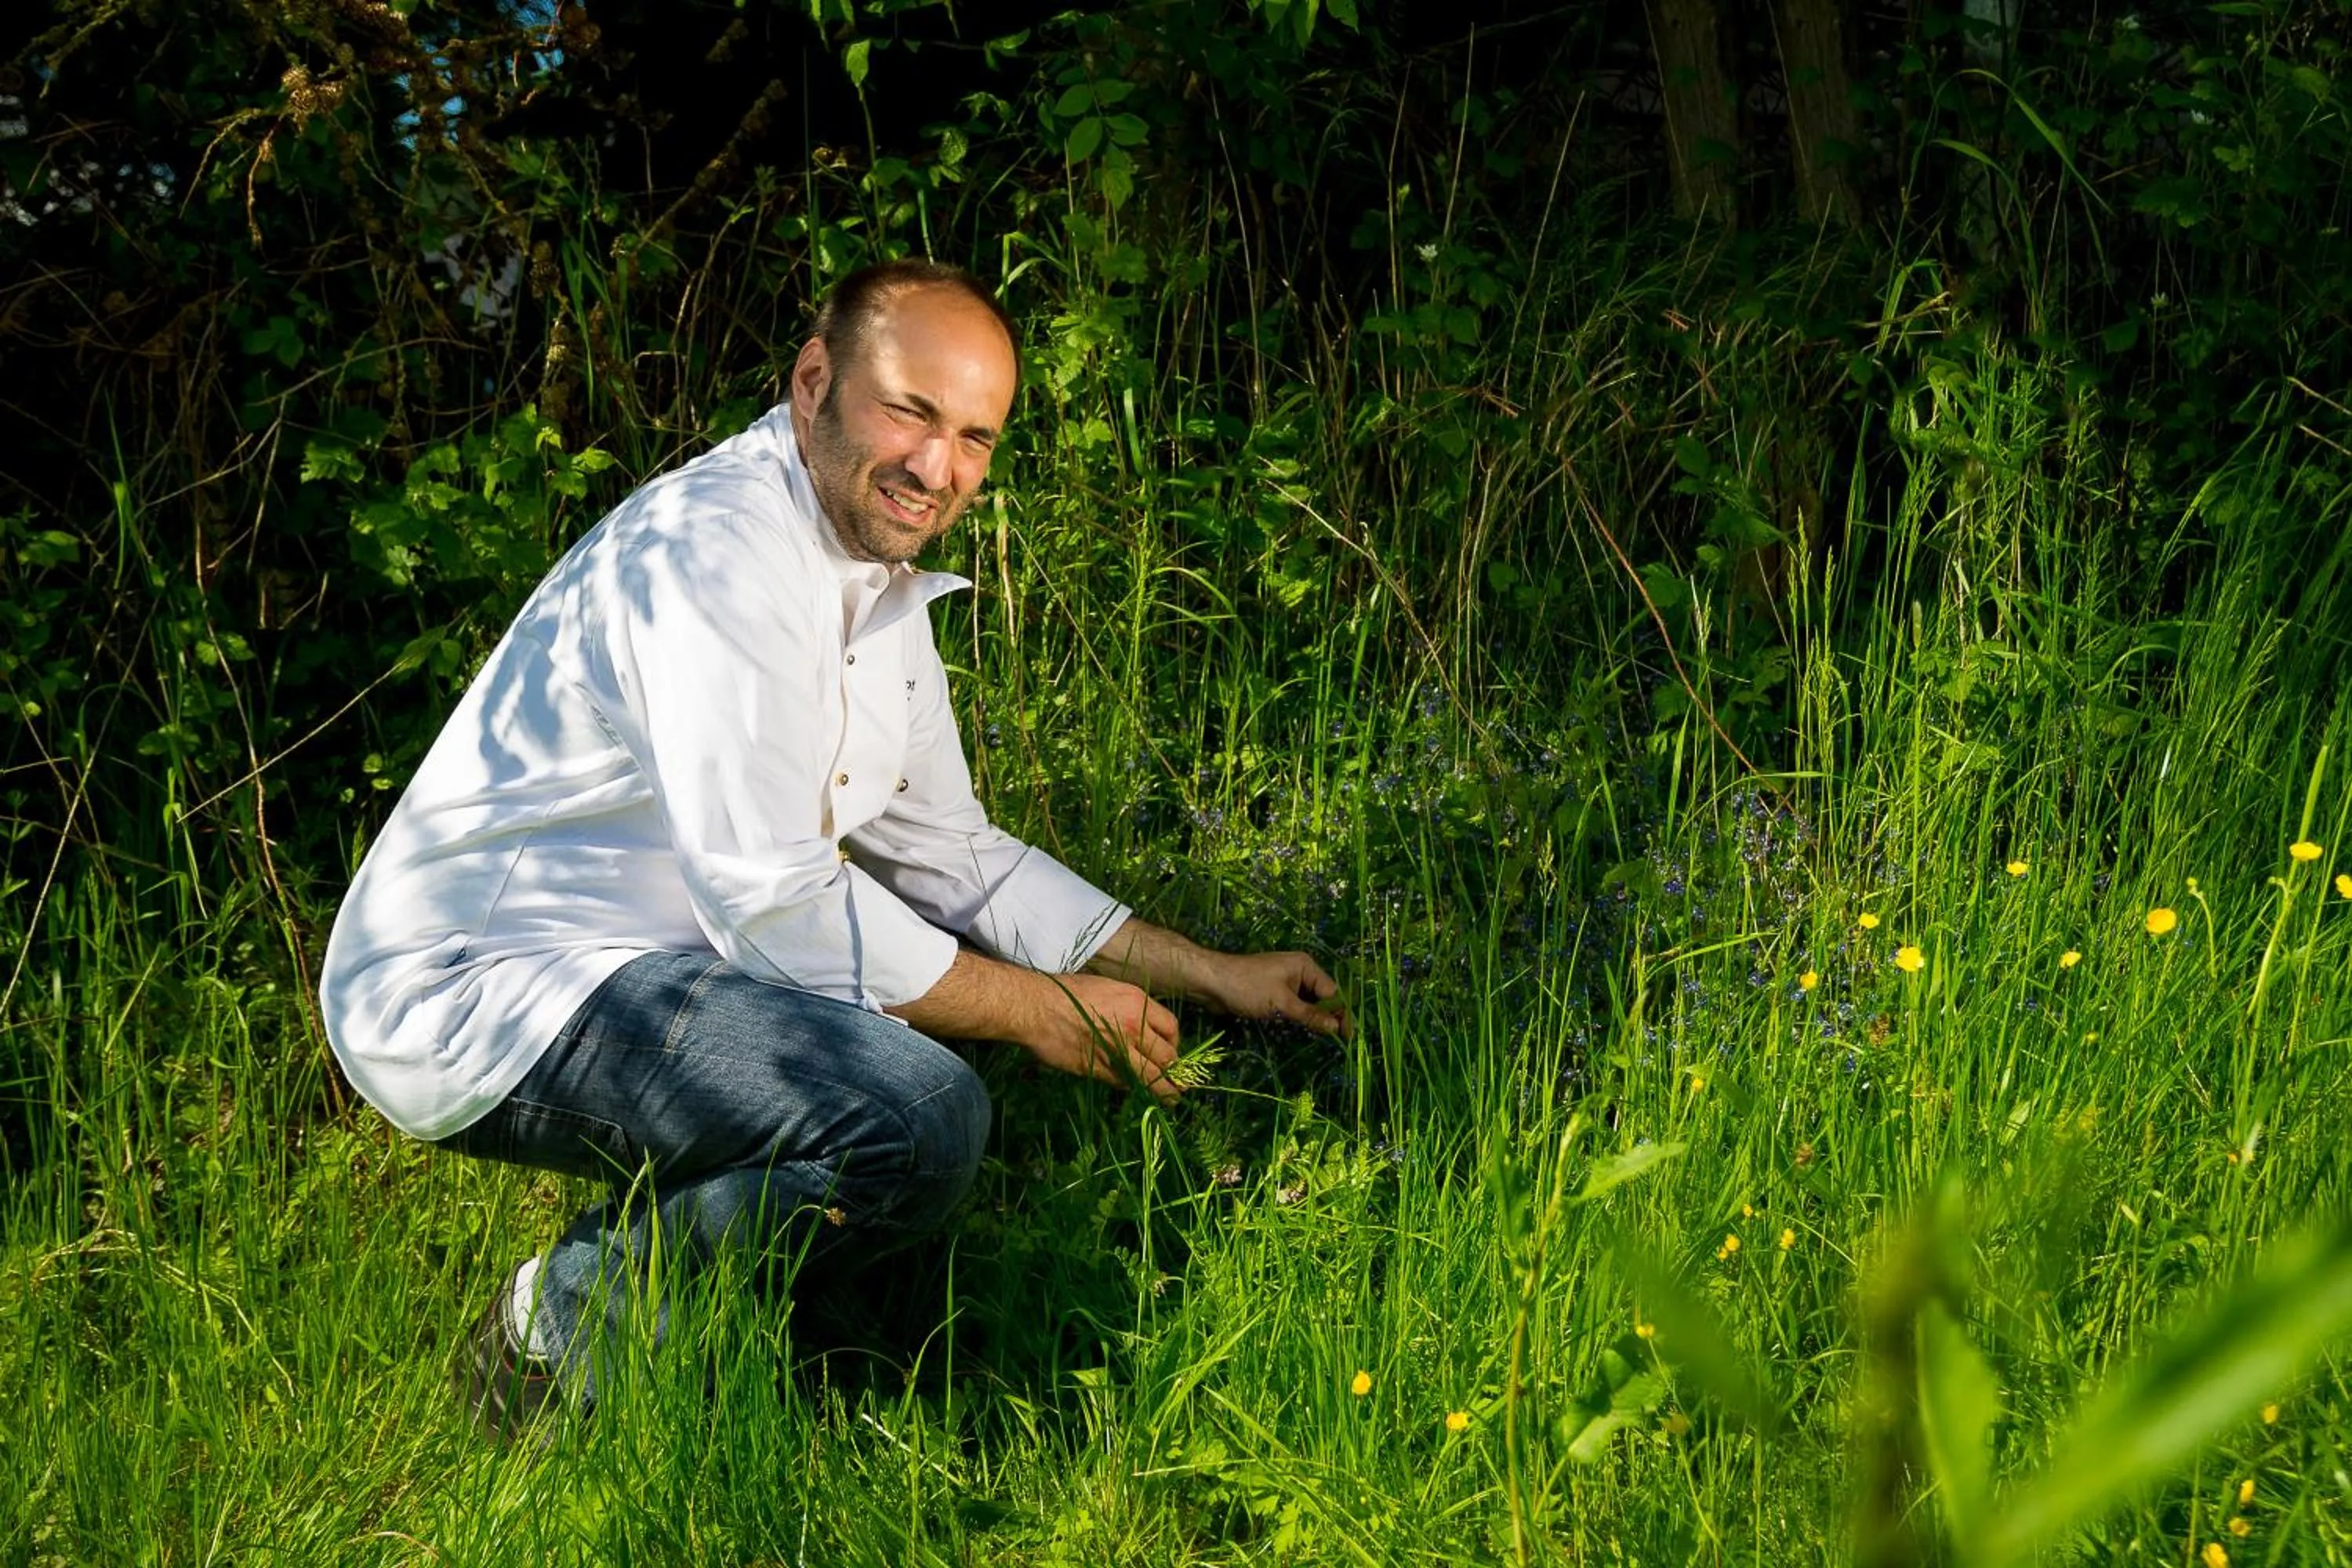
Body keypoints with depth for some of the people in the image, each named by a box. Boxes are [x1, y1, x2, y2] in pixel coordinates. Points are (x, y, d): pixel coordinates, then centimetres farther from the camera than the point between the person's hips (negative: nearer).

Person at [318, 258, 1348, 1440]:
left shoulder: (879, 576, 14)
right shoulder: (716, 546, -19)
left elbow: (951, 855, 22)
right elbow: (775, 905, -23)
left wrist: (1210, 977, 16)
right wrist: (1044, 1013, -13)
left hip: (608, 966, 11)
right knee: (921, 1114, -27)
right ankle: (571, 1321, -8)